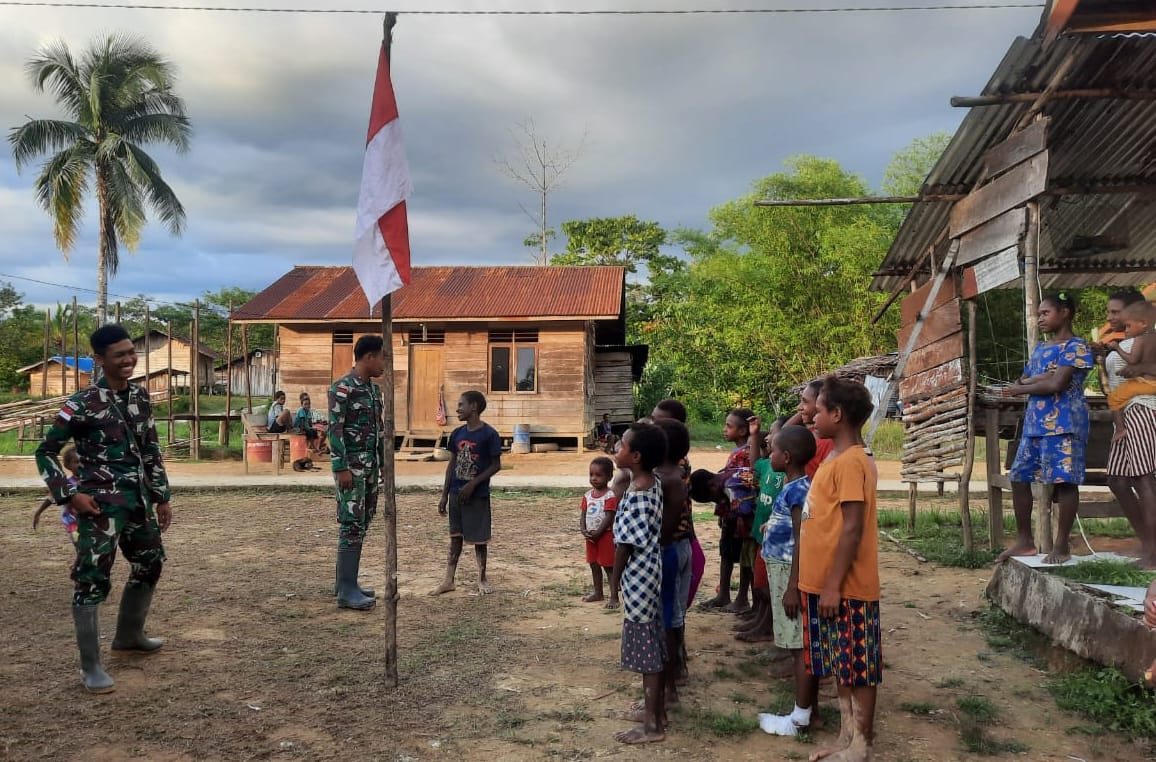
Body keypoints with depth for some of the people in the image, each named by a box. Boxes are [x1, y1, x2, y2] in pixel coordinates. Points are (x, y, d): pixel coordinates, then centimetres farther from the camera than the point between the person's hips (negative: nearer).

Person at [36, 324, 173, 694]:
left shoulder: (140, 397, 8)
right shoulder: (83, 404, -11)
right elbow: (45, 451, -6)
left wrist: (162, 497, 15)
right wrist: (69, 495, -13)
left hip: (138, 500, 7)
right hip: (101, 504, -7)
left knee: (150, 564, 19)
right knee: (92, 579, -7)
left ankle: (128, 635, 39)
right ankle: (90, 666, 4)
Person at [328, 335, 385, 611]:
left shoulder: (374, 389, 14)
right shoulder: (342, 388, -12)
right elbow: (334, 429, -16)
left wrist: (383, 463, 17)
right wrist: (341, 468, -19)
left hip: (370, 465, 9)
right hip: (351, 466, -9)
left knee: (363, 524, 11)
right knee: (352, 524, -7)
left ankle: (347, 582, 20)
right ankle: (346, 591, -3)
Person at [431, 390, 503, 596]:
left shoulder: (489, 434, -12)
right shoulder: (457, 434, 5)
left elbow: (496, 465, -9)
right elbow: (452, 464, 10)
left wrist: (473, 484, -17)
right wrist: (444, 495, 8)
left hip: (478, 495, -5)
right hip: (456, 493, 5)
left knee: (479, 537, 5)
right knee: (455, 536, 10)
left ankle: (482, 579, 20)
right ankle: (448, 580, 16)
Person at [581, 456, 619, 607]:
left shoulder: (610, 496, -15)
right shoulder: (588, 495, 6)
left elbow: (609, 517, -19)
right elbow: (583, 515, 5)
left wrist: (597, 533, -19)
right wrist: (584, 531, -10)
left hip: (605, 535, -7)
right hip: (591, 536, 7)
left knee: (609, 566, -3)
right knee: (594, 564, 16)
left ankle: (614, 597, 2)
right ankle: (598, 593, 31)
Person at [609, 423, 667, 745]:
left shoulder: (636, 497, -24)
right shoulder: (654, 484, 4)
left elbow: (625, 544, -18)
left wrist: (616, 579, -7)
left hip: (637, 579, -9)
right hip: (651, 573, 9)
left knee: (646, 650, 0)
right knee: (654, 646, 18)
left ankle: (651, 725, 11)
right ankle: (658, 711, 30)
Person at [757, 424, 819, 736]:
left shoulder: (798, 490, -19)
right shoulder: (794, 487, 10)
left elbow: (802, 541, -22)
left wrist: (793, 588, -22)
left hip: (792, 573, -10)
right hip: (784, 571, 10)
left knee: (801, 646, -2)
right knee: (802, 646, 14)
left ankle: (801, 718, 6)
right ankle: (808, 708, 23)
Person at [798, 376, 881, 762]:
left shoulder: (851, 462, -18)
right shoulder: (835, 459, 12)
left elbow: (853, 529, -21)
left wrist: (833, 585, -20)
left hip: (846, 589, -9)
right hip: (828, 585, 9)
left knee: (858, 668, 3)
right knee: (841, 666, 16)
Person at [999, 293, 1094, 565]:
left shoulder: (1076, 347, -5)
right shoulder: (1040, 348, 20)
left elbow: (1057, 384, -16)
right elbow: (1020, 382, 14)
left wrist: (1021, 388, -2)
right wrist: (1038, 379, -7)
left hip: (1064, 424, -8)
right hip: (1034, 424, 8)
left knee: (1064, 481, -5)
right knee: (1019, 477, 6)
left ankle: (1062, 546, 2)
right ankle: (1024, 540, 15)